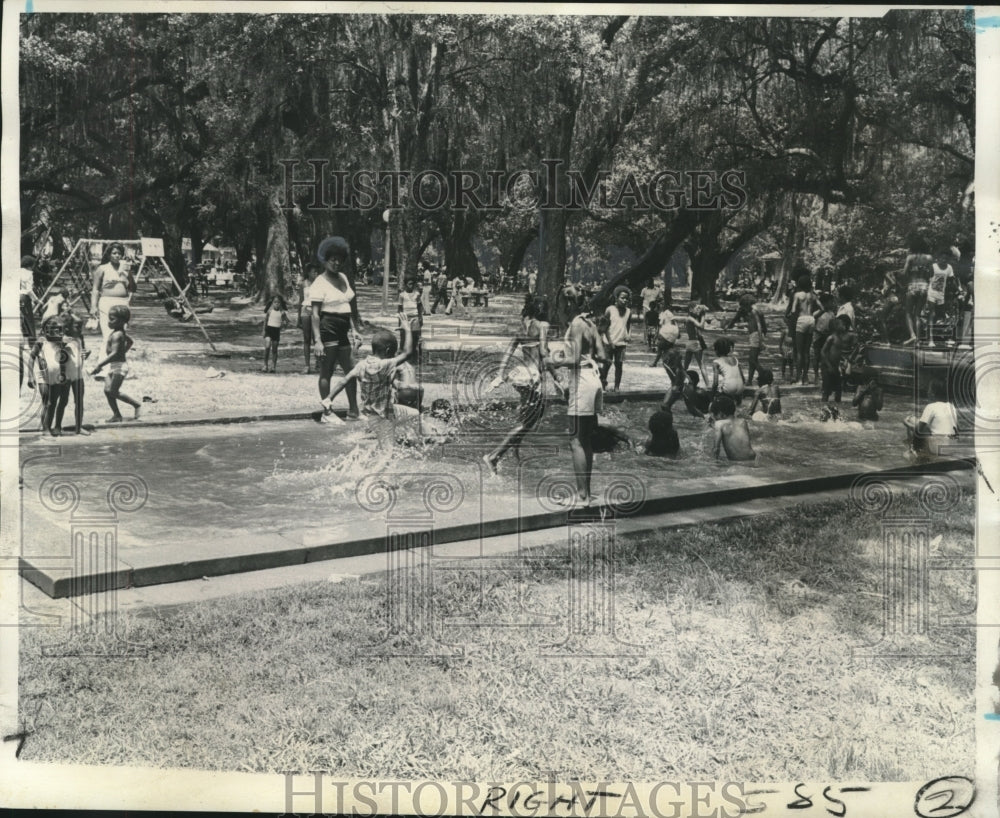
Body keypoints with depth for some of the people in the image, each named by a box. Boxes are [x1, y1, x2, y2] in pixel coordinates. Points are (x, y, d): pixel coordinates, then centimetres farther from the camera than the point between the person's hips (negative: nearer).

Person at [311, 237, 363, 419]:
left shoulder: (343, 278, 14)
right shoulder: (319, 283, -10)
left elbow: (352, 304, 23)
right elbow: (315, 314, -15)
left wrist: (356, 327, 21)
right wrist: (317, 340, -21)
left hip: (343, 331, 8)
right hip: (327, 330, -8)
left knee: (351, 370, 8)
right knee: (326, 372, -2)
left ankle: (354, 410, 16)